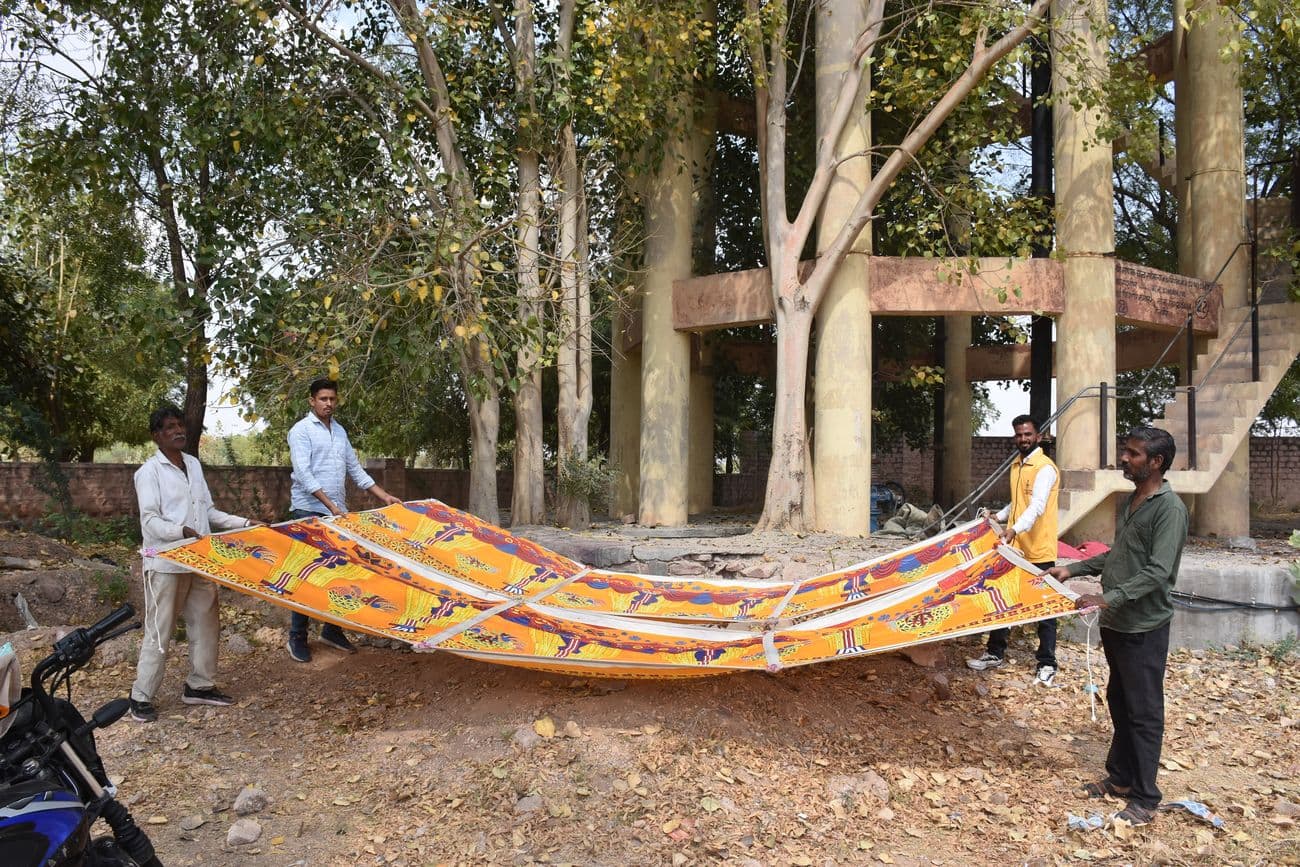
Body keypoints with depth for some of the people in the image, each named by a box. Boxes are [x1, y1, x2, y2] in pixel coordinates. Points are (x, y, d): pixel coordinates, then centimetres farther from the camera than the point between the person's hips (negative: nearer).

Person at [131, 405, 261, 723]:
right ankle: (141, 697, 11)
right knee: (159, 631, -1)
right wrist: (182, 531, -30)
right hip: (165, 563, -7)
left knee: (206, 623, 11)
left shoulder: (194, 464, 12)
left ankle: (199, 686, 24)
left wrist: (244, 523, 7)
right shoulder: (150, 471, -8)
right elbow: (150, 521, -14)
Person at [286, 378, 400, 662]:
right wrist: (331, 505, -23)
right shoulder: (301, 430, -6)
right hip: (309, 512, -6)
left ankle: (332, 630, 19)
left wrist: (385, 496, 11)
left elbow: (355, 470, 18)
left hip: (337, 513, 6)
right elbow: (303, 473, -16)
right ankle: (297, 637, 6)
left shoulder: (340, 431, 15)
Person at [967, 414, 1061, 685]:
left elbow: (1037, 505, -29)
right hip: (1013, 548, 8)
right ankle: (996, 653, 25)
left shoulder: (1045, 468, -14)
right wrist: (999, 517, 9)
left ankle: (1047, 664, 13)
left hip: (1039, 551, -8)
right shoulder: (1016, 465, 12)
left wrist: (1015, 529, -43)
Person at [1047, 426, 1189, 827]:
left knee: (1144, 711, 2)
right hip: (1116, 622, 9)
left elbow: (1157, 571, -24)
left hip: (1144, 627, -9)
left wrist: (1109, 598, -31)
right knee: (1119, 703, 18)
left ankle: (1145, 798, 13)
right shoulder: (1130, 502, 10)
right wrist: (1073, 569, 13)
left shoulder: (1169, 508, -17)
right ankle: (1120, 777, 32)